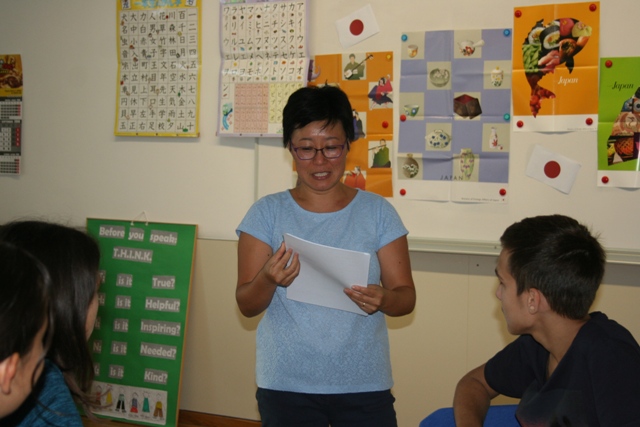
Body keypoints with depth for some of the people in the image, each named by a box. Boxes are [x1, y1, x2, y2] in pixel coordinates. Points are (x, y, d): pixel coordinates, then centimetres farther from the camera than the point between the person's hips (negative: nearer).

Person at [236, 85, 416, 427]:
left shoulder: (378, 212, 0)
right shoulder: (267, 213, -1)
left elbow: (406, 296, 1)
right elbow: (246, 305, -2)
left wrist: (383, 300, -21)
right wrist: (268, 279, -23)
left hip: (364, 384, 1)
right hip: (286, 385, 0)